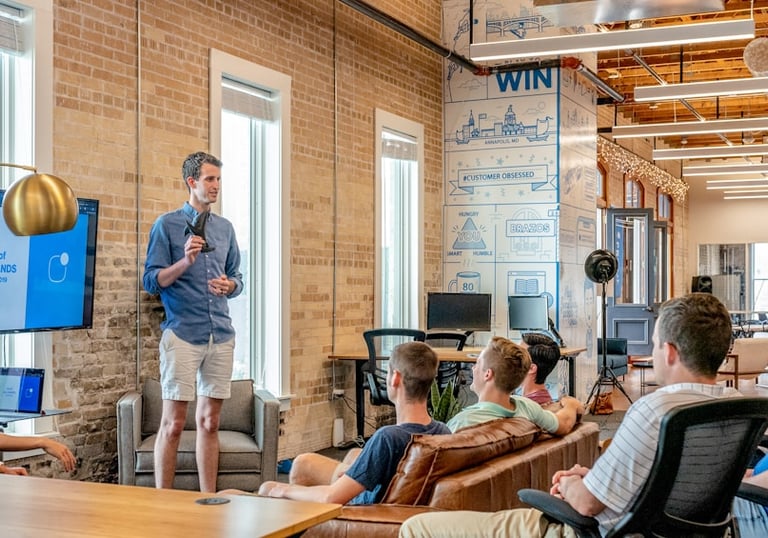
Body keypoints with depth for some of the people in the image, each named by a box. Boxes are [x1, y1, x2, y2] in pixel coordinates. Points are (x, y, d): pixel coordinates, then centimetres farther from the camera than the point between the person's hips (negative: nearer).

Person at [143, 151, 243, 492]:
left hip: (221, 334, 5)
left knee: (210, 422, 10)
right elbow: (151, 281, -5)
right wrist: (185, 262, -20)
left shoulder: (225, 228, 15)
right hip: (182, 334, -5)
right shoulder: (167, 225, -1)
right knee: (173, 424, -3)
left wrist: (229, 285, -3)